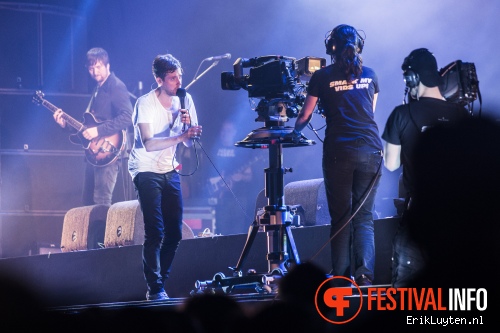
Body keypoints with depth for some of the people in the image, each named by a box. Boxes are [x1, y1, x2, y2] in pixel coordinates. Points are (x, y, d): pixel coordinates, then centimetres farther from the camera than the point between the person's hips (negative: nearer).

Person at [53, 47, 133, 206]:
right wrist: (67, 124, 9)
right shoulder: (98, 89, 19)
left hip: (107, 154, -10)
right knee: (87, 201, 12)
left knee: (101, 203, -12)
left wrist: (98, 130, -24)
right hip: (93, 152, 10)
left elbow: (127, 117, -22)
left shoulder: (116, 87, -9)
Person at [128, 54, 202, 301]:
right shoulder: (145, 104, -17)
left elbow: (190, 143, -2)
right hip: (146, 171, -6)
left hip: (169, 170, 6)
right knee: (155, 232, -14)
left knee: (175, 233, 2)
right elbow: (148, 144, -29)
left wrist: (188, 125, -23)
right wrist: (181, 136, -39)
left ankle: (159, 283, 16)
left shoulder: (184, 100, -1)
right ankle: (155, 289, -11)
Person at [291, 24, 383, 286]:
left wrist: (296, 132, 29)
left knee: (340, 217, 5)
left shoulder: (322, 77, 5)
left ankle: (342, 277, -1)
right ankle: (364, 272, -18)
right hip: (370, 151, 2)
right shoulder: (369, 75, 12)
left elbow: (305, 115, 11)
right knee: (364, 217, 2)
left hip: (338, 152, -2)